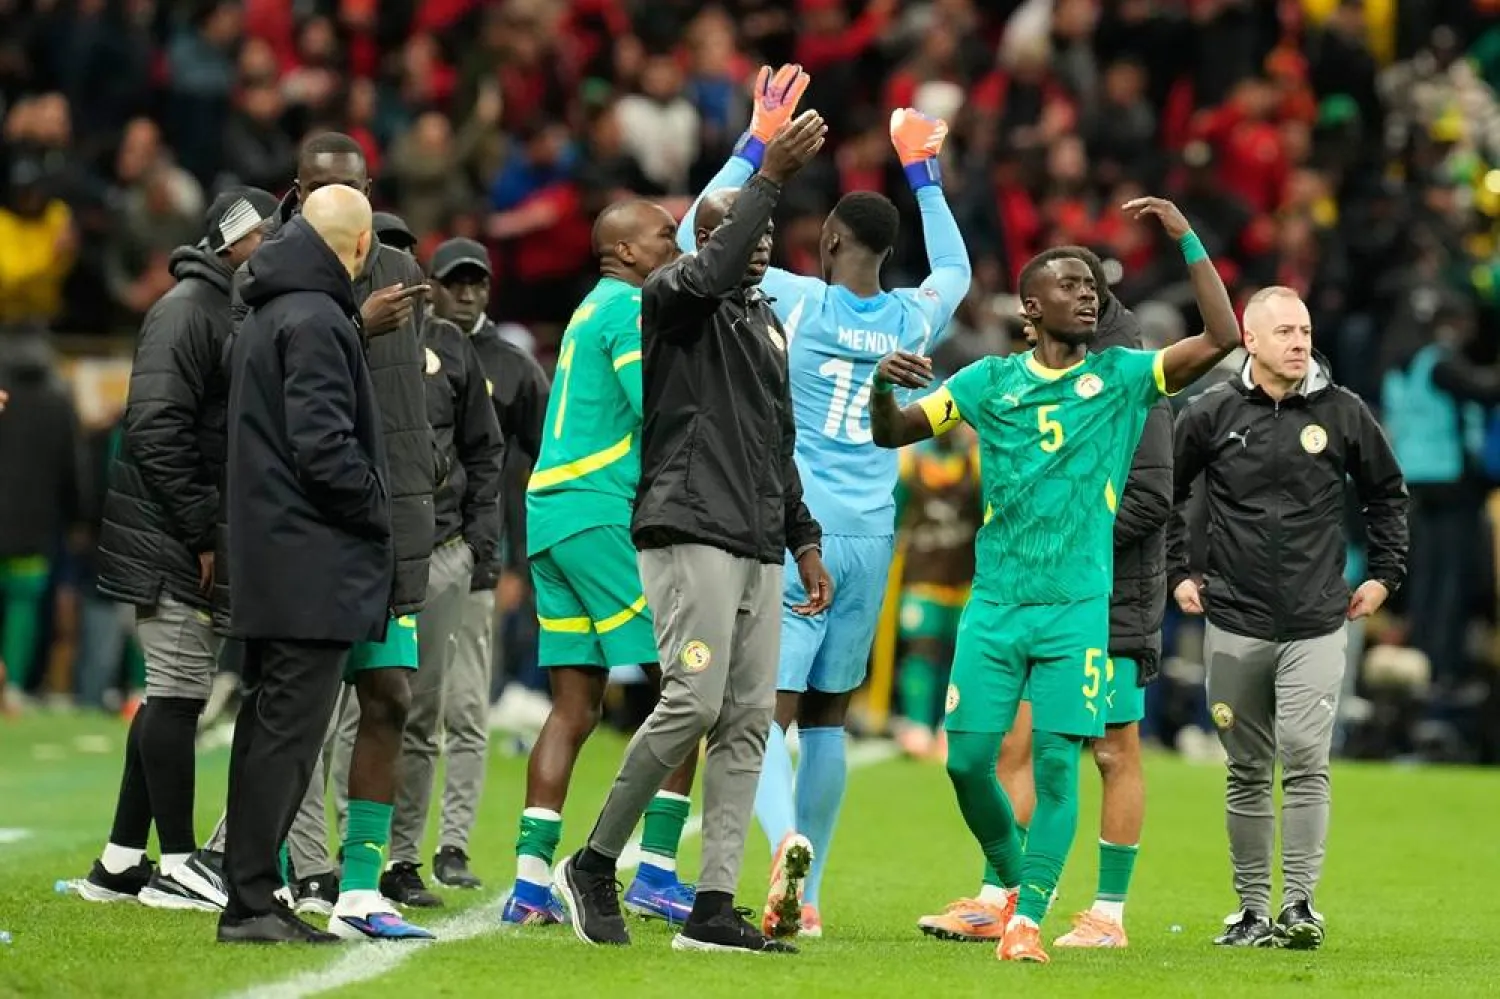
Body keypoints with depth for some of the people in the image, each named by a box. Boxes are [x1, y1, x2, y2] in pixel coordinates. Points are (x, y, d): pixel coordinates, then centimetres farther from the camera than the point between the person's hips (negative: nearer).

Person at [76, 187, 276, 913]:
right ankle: (178, 865, -3)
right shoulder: (188, 310, -12)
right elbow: (157, 427, -20)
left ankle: (120, 863, 16)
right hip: (170, 540, -10)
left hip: (199, 541, 10)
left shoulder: (233, 313, 19)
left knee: (174, 695, 11)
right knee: (178, 692, -7)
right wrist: (203, 534, -20)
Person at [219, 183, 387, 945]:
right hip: (314, 565, -10)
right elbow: (325, 446, -21)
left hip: (266, 561, 10)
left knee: (267, 732, 12)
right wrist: (380, 511, -7)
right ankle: (251, 903, -9)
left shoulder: (261, 321, 17)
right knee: (288, 733, -8)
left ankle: (248, 899, 15)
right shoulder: (315, 321, -14)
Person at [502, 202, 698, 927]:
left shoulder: (593, 311, 23)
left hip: (549, 514, 9)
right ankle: (655, 874, -9)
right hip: (602, 513, -9)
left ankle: (530, 881, 2)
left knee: (576, 705, 8)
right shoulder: (631, 308, -6)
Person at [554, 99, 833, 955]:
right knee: (695, 701, -17)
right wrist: (769, 176, -25)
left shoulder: (768, 325, 23)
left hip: (759, 546, 8)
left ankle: (714, 909, 0)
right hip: (691, 532, -8)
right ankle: (595, 864, -2)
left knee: (749, 722, 1)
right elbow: (712, 271, -27)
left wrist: (804, 540, 21)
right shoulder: (675, 299, -2)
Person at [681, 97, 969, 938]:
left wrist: (756, 146, 13)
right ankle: (805, 898, 16)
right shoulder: (914, 321, 6)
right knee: (826, 717, 14)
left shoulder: (797, 302, -5)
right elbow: (955, 270, 31)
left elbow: (697, 240, 7)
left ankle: (787, 838, -36)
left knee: (767, 711, -8)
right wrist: (924, 173, 38)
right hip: (870, 537, 4)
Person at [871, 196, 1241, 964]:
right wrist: (882, 386, -16)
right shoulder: (991, 381, 6)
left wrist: (1187, 241, -10)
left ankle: (1028, 919, -6)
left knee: (1057, 761, -10)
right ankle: (1009, 882, 23)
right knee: (968, 761, -2)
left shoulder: (1123, 377, 4)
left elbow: (1222, 337, -7)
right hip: (995, 603, 1)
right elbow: (892, 434, 6)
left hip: (1078, 608, -1)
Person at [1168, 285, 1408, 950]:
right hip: (1234, 624, 1)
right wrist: (1176, 573, 9)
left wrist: (1384, 573, 11)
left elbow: (1387, 493, 16)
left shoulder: (1342, 412, 2)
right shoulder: (1211, 415, 0)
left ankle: (1299, 904, -9)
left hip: (1317, 626, -1)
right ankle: (1251, 911, 13)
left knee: (1305, 760, -13)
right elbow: (1161, 493, 14)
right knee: (1247, 772, 6)